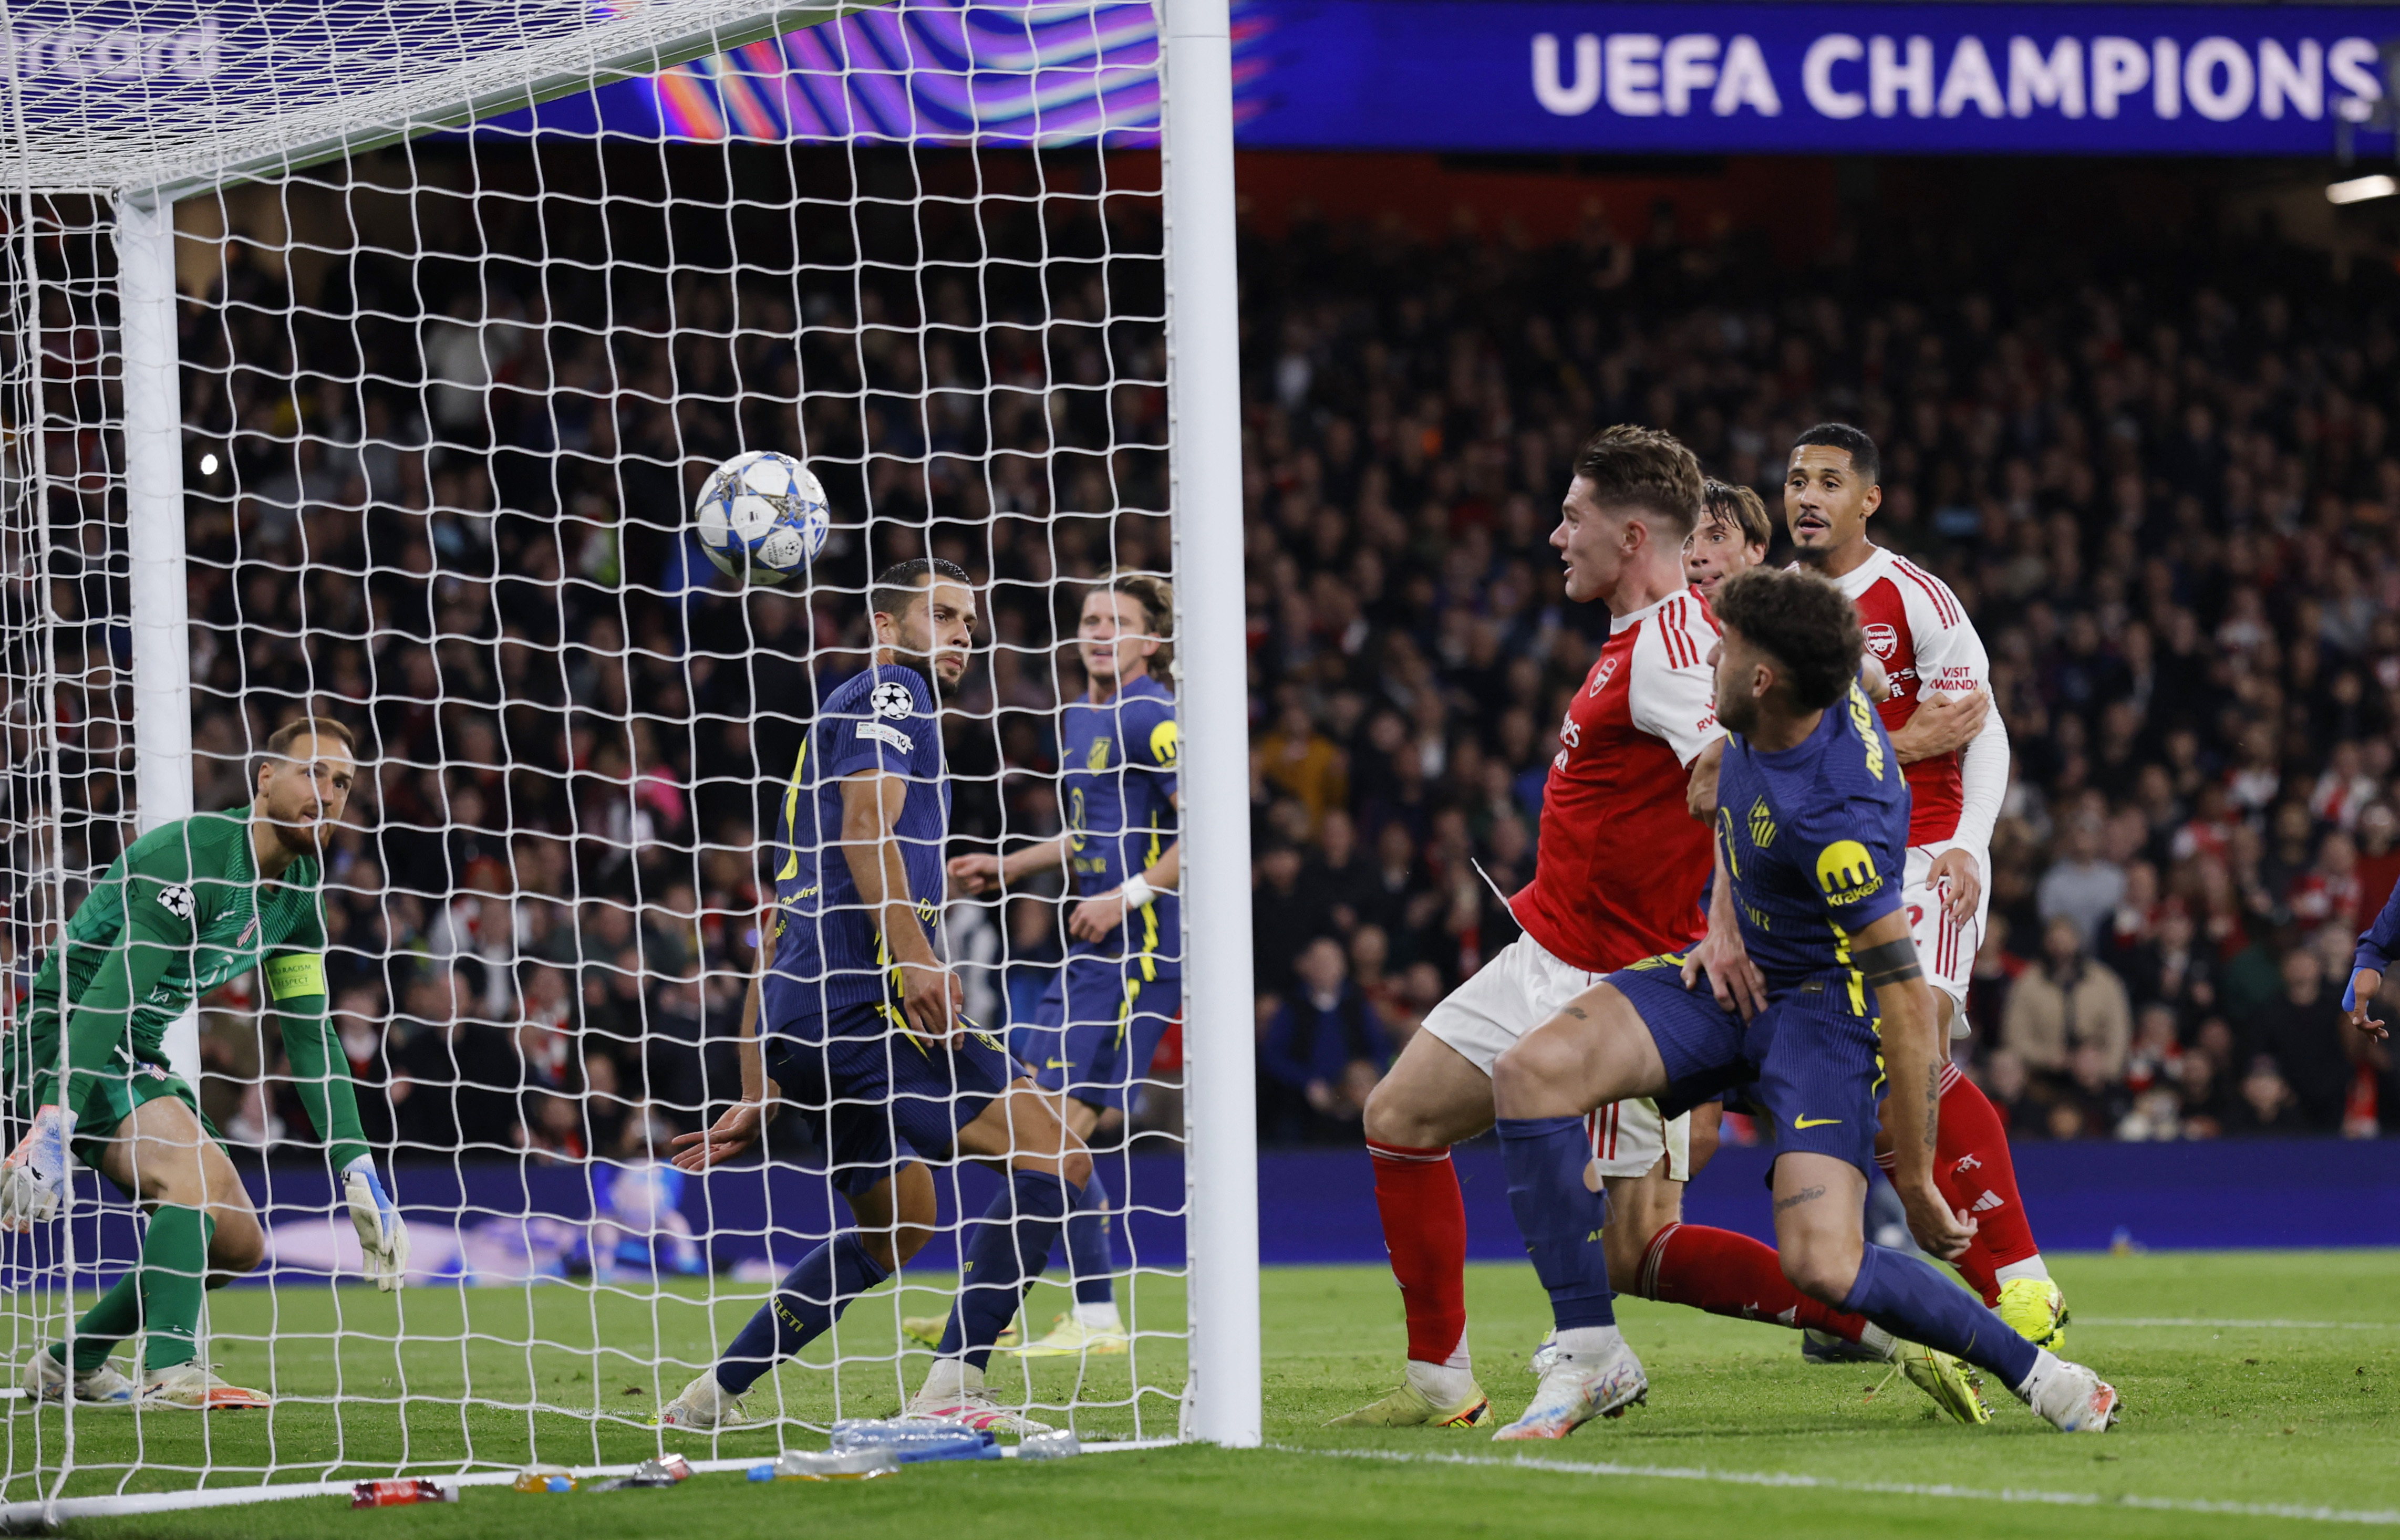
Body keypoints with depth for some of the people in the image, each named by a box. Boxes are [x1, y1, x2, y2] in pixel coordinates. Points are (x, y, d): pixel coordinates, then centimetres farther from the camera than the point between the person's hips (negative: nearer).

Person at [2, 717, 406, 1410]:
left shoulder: (298, 891, 6)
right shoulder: (194, 857, -22)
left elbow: (311, 1036, 10)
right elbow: (110, 996, -30)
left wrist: (358, 1171, 3)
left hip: (137, 1062, 9)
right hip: (64, 1046, -9)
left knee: (238, 1244, 6)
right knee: (201, 1176, -31)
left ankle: (70, 1366, 18)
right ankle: (171, 1372, -35)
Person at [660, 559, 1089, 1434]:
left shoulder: (839, 720, 31)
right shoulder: (891, 696, 4)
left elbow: (776, 940, 28)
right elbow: (867, 827, -16)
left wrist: (755, 1101, 26)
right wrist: (914, 954, -27)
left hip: (801, 1012, 10)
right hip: (865, 994, -10)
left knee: (899, 1222, 24)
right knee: (1053, 1164, -12)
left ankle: (713, 1396, 23)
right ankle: (952, 1390, -20)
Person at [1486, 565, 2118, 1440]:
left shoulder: (1836, 817, -32)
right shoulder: (1824, 700, -9)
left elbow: (1909, 1005, -29)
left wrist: (1915, 1181, -24)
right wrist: (1722, 920, 6)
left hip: (1823, 1004, -8)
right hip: (1734, 974, 8)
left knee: (1823, 1267, -24)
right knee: (1530, 1072, -15)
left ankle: (2031, 1369, 0)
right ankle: (1590, 1356, -8)